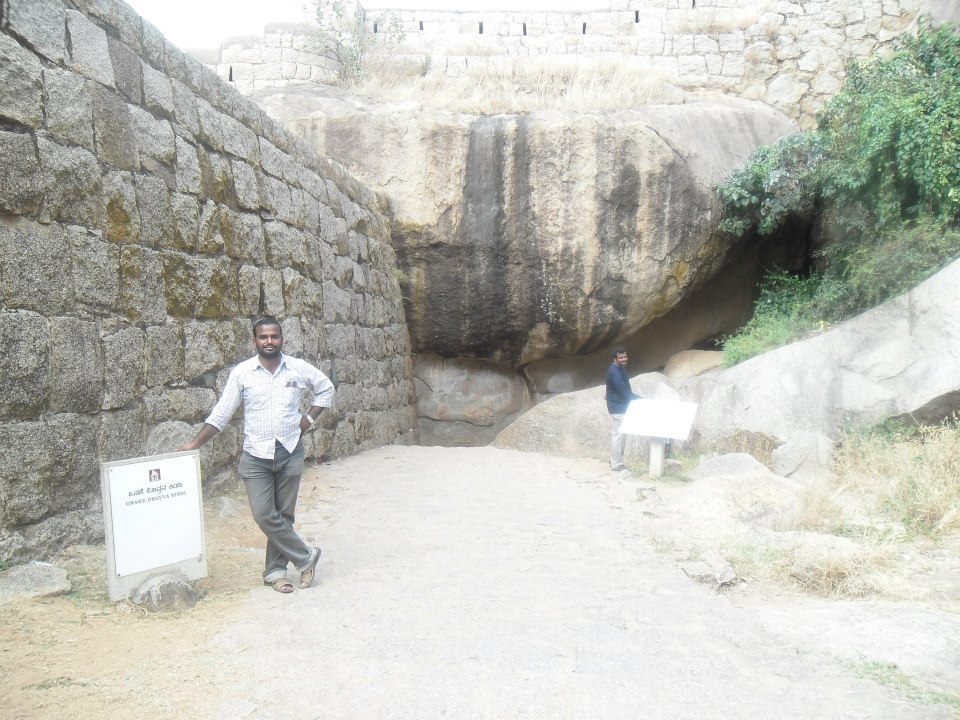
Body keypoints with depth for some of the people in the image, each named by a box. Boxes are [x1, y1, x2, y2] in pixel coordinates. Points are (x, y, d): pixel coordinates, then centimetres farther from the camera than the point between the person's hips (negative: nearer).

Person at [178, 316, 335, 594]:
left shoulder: (299, 368, -1)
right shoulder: (242, 372, -3)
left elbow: (326, 389, 14)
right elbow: (221, 413, 0)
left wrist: (309, 417, 3)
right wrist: (195, 443, -6)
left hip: (290, 453, 1)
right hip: (255, 456, -1)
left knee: (283, 515, 8)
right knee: (264, 515, -8)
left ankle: (275, 571, 22)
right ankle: (305, 556, 10)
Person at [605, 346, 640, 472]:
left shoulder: (620, 368, 7)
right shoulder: (615, 372, -24)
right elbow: (625, 392, -24)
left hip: (621, 406, 10)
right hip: (618, 409, -10)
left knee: (620, 435, 17)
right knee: (619, 436, -2)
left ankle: (615, 461, 27)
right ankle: (616, 466, 7)